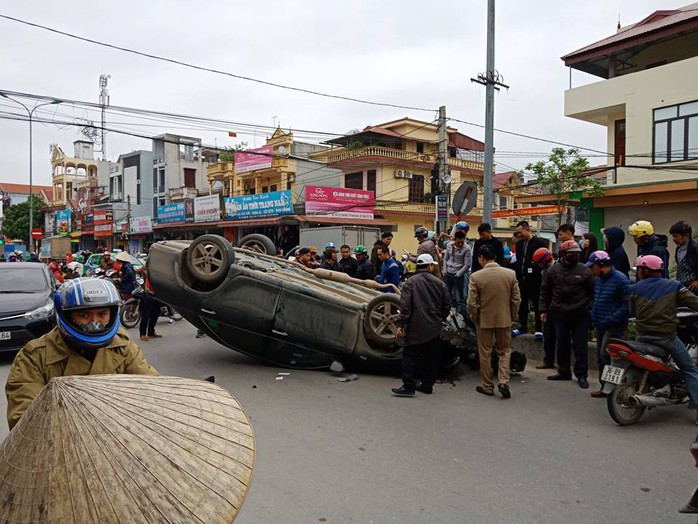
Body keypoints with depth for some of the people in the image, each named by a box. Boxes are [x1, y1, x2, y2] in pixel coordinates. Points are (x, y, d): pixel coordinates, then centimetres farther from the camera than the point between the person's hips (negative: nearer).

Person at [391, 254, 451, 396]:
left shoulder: (410, 282, -5)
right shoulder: (439, 283, 6)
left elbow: (405, 305, -12)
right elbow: (447, 305, 9)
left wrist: (401, 325, -11)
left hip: (416, 327, -4)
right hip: (434, 328, 4)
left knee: (410, 356, 0)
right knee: (431, 357, 12)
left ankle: (408, 386, -3)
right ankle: (427, 385, 18)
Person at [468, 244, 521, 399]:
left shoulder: (476, 277, -14)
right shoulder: (510, 274, -6)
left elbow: (472, 303, -13)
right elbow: (516, 299, -2)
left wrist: (475, 318, 3)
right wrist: (511, 317, 10)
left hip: (484, 320, -2)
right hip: (504, 320, 2)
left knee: (485, 354, 11)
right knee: (504, 352, 16)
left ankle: (487, 386, 18)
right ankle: (503, 381, 2)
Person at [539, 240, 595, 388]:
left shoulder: (585, 271, 1)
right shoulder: (553, 270, 4)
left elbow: (592, 292, 5)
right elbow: (545, 291, 9)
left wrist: (590, 308, -3)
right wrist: (544, 310, 5)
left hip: (580, 315, -2)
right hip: (559, 314, 2)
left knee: (580, 346, 2)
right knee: (562, 344, 11)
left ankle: (581, 375, 11)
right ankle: (564, 372, 24)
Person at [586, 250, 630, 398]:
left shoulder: (620, 279, -14)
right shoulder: (598, 279, 12)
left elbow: (626, 304, -17)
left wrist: (610, 319, -20)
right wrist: (594, 316, 13)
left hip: (615, 326, -9)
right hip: (600, 325, 9)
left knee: (605, 355, -18)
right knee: (600, 358, 11)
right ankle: (605, 387, 21)